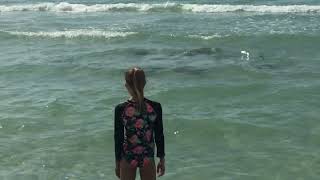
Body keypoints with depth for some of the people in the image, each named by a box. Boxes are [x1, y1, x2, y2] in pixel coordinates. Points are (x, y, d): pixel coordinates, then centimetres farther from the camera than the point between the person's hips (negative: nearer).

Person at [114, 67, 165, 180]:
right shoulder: (155, 107, -13)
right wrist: (162, 160, 7)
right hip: (148, 158, 0)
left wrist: (117, 163, 6)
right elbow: (159, 136, -5)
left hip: (127, 158, 0)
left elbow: (118, 138, -7)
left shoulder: (120, 109, -14)